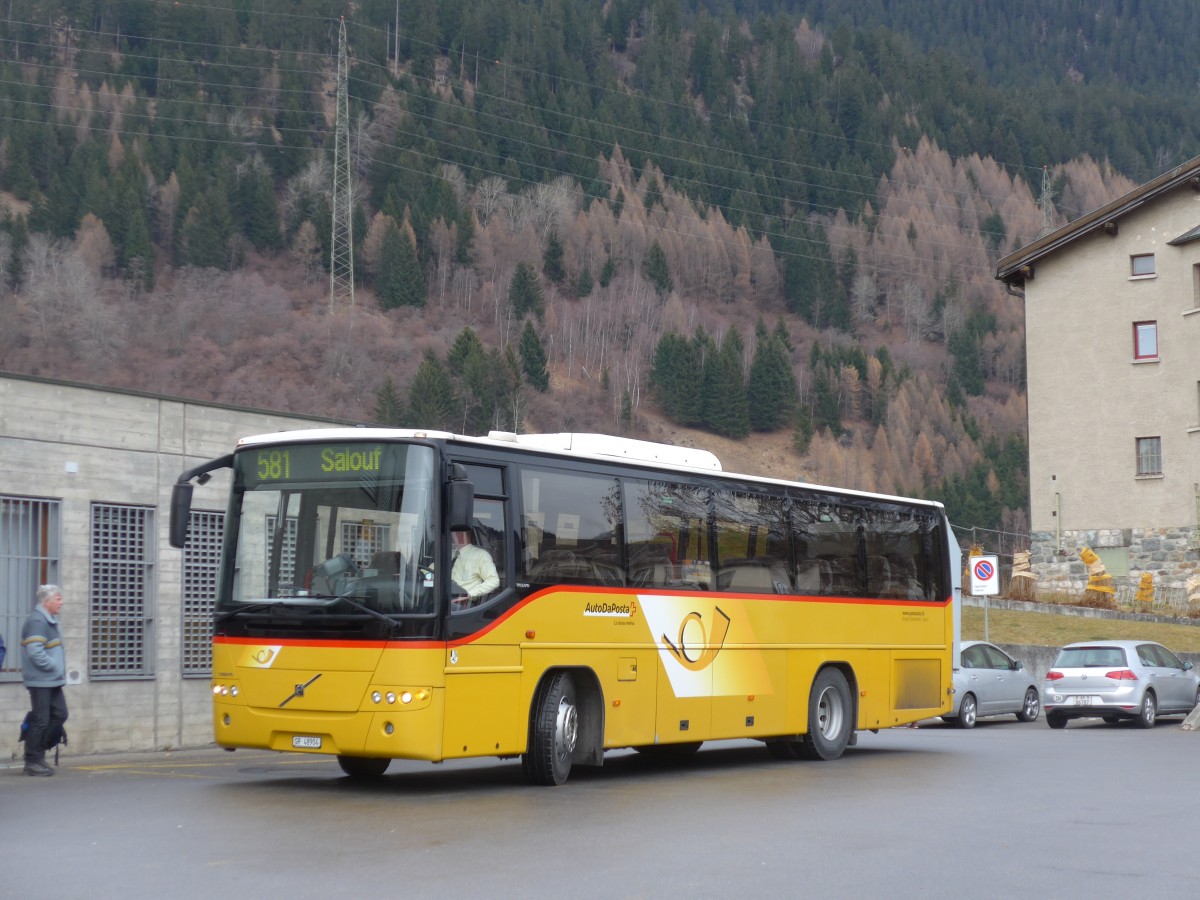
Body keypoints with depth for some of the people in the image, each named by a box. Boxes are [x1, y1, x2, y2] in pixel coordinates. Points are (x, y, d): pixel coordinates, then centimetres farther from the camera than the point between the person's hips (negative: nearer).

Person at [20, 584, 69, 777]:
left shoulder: (49, 620, 16)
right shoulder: (37, 621, -16)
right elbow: (35, 652, -24)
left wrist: (60, 670, 14)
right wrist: (54, 667, -17)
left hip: (52, 680, 10)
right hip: (41, 681, -10)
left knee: (60, 714, 9)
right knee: (40, 721, -4)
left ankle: (38, 753, 17)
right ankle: (33, 761, 4)